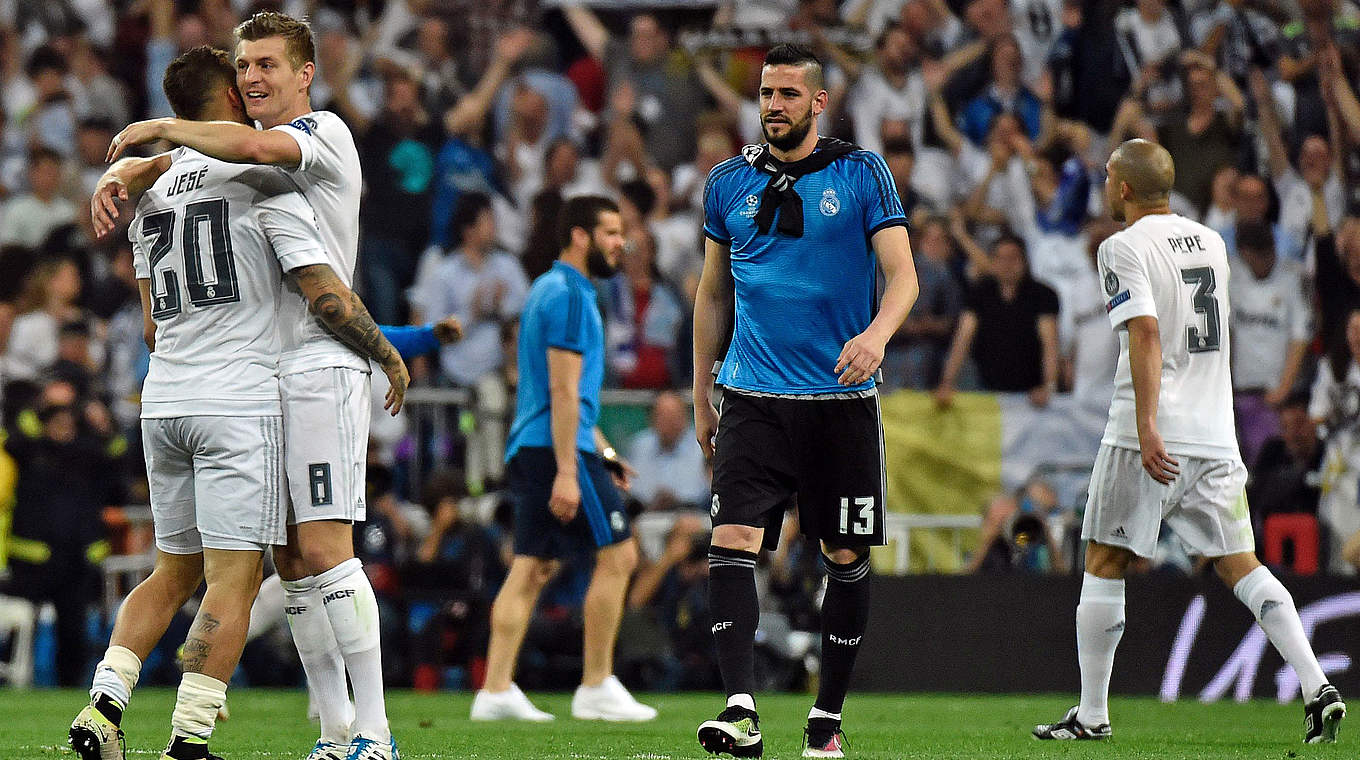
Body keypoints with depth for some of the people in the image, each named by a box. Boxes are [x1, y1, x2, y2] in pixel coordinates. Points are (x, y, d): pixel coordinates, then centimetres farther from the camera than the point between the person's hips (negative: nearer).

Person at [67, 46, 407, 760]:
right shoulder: (262, 180, -7)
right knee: (232, 582, -5)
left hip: (164, 404, 7)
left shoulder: (153, 197, 14)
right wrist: (388, 355, 5)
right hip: (240, 406, -7)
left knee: (174, 571, 17)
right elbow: (326, 296, -10)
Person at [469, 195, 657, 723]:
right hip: (556, 449, -10)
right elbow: (563, 391, -18)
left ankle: (496, 690, 0)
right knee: (618, 554, -5)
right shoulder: (570, 296, -11)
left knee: (531, 568, 6)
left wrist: (600, 450, 30)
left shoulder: (550, 291, 21)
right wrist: (567, 472, -21)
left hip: (530, 449, 10)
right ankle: (596, 688, -3)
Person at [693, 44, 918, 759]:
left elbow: (903, 272, -6)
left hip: (842, 397, -1)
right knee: (732, 541, -16)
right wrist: (700, 395, 15)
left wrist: (876, 335, -26)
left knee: (844, 557, 5)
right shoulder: (730, 182, 9)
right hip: (754, 398, 1)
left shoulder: (861, 173, 0)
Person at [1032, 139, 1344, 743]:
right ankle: (1317, 687, -9)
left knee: (1104, 564, 5)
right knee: (1239, 565, 5)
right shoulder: (1209, 242, 14)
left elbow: (1146, 334, -19)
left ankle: (1092, 713, 7)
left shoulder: (1124, 248, -7)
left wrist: (1147, 427, -24)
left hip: (1151, 434, -6)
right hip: (1214, 435, 6)